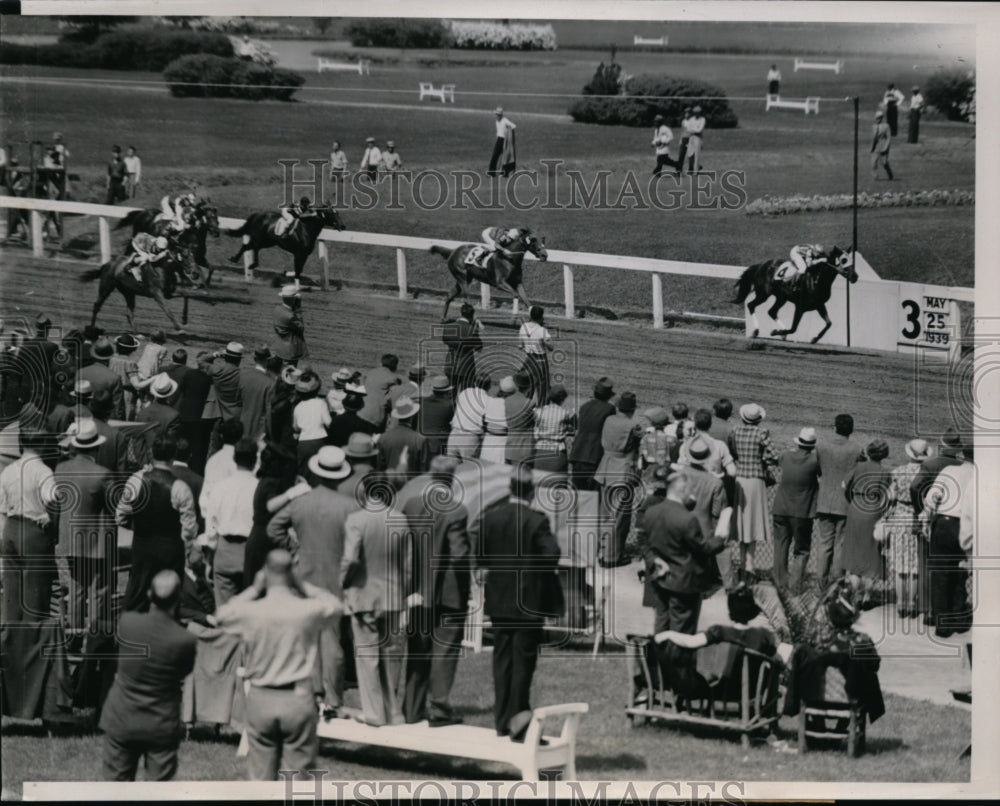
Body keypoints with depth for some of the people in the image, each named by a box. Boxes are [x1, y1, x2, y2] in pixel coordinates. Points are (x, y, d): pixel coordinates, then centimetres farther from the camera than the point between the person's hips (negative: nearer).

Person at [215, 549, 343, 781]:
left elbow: (221, 615, 12)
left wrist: (254, 589, 12)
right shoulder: (308, 610, -11)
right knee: (300, 773, 5)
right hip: (298, 700, -1)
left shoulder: (250, 611, -9)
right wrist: (302, 585, 11)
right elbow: (335, 605, 10)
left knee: (260, 777, 11)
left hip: (260, 699, 1)